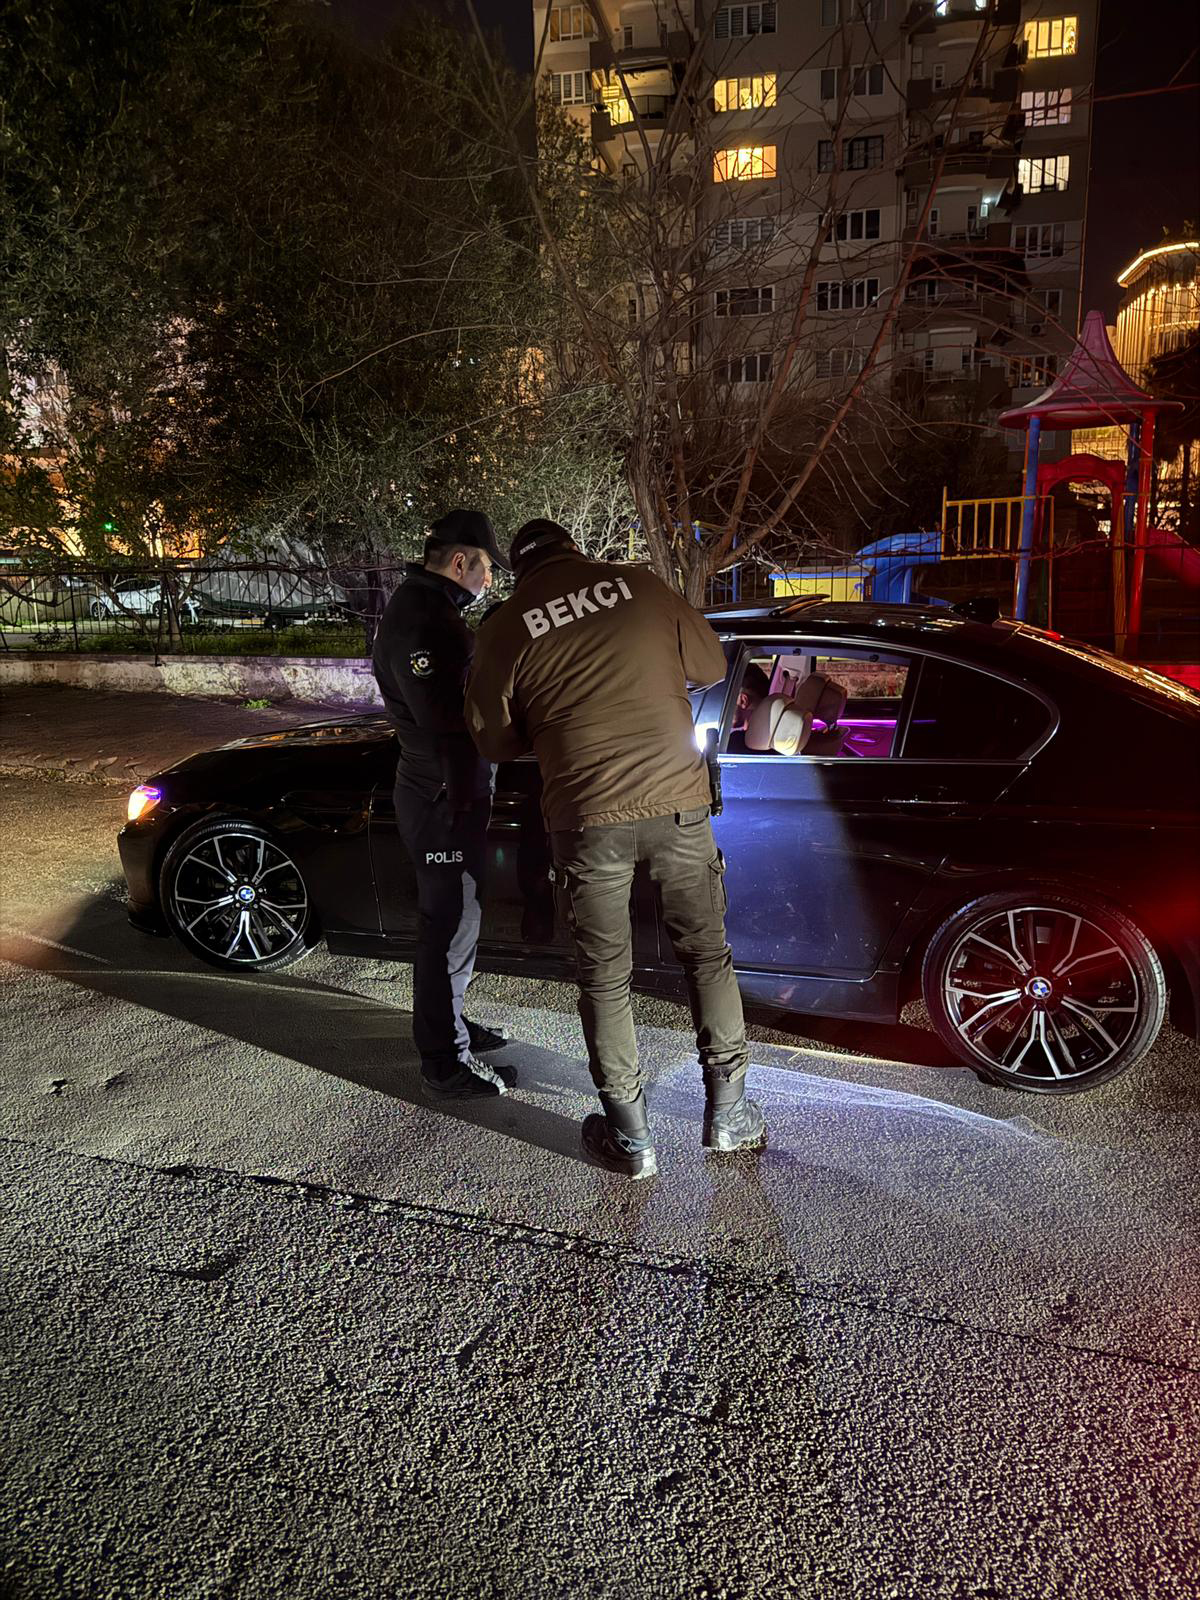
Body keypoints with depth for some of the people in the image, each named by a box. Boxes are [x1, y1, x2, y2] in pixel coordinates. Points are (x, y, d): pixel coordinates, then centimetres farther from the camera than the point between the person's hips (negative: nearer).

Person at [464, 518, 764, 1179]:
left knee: (605, 978, 12)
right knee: (708, 955, 17)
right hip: (677, 801, 2)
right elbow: (711, 664, 13)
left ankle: (631, 1138, 21)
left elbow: (493, 739, 6)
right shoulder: (640, 585, 2)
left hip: (587, 817, -1)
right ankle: (728, 1114, 27)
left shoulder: (505, 628, -1)